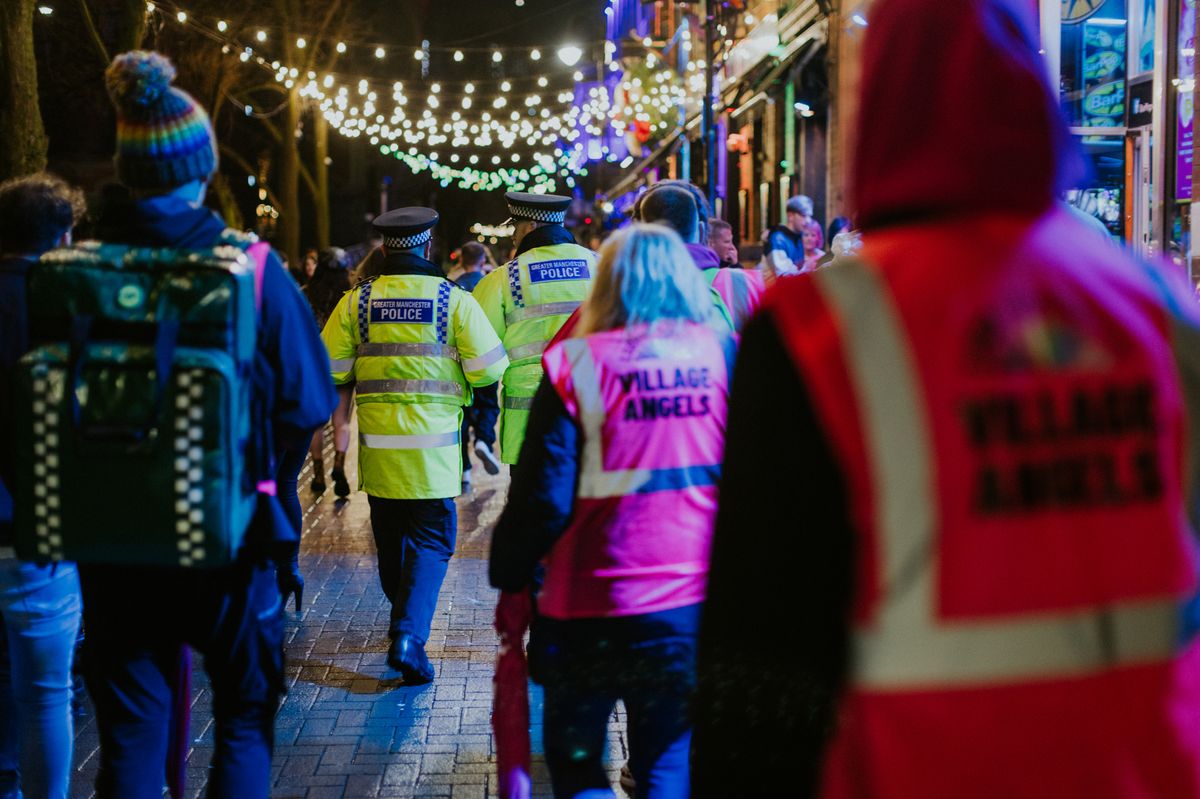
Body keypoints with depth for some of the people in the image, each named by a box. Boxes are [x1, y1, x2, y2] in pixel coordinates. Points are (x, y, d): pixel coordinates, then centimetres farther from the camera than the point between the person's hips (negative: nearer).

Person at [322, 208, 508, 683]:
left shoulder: (356, 302, 1)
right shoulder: (454, 300, -6)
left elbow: (329, 371, 2)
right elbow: (488, 369, -7)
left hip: (377, 442, 3)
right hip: (433, 445, -3)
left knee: (390, 536, 19)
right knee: (431, 541, 3)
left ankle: (406, 621, 36)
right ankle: (409, 634, -14)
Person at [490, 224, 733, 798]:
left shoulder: (576, 365, -7)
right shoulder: (721, 355, -1)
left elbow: (544, 496, -7)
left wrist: (508, 577, 7)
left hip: (592, 606, -2)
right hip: (696, 601, 2)